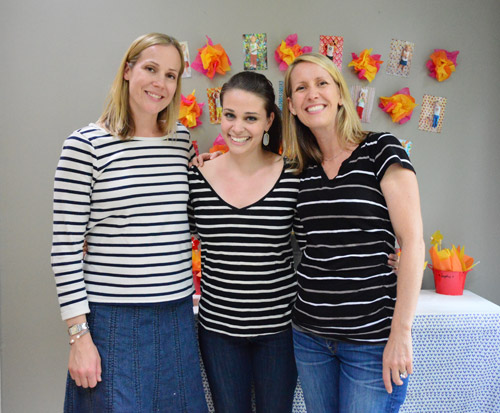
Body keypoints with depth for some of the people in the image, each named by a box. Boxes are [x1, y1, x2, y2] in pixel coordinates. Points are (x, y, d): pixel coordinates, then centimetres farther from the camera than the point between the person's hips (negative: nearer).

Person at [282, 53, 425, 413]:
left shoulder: (381, 151, -8)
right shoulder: (300, 170, 6)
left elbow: (412, 241, -11)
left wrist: (401, 333, -14)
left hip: (372, 338, -4)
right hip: (310, 334, 5)